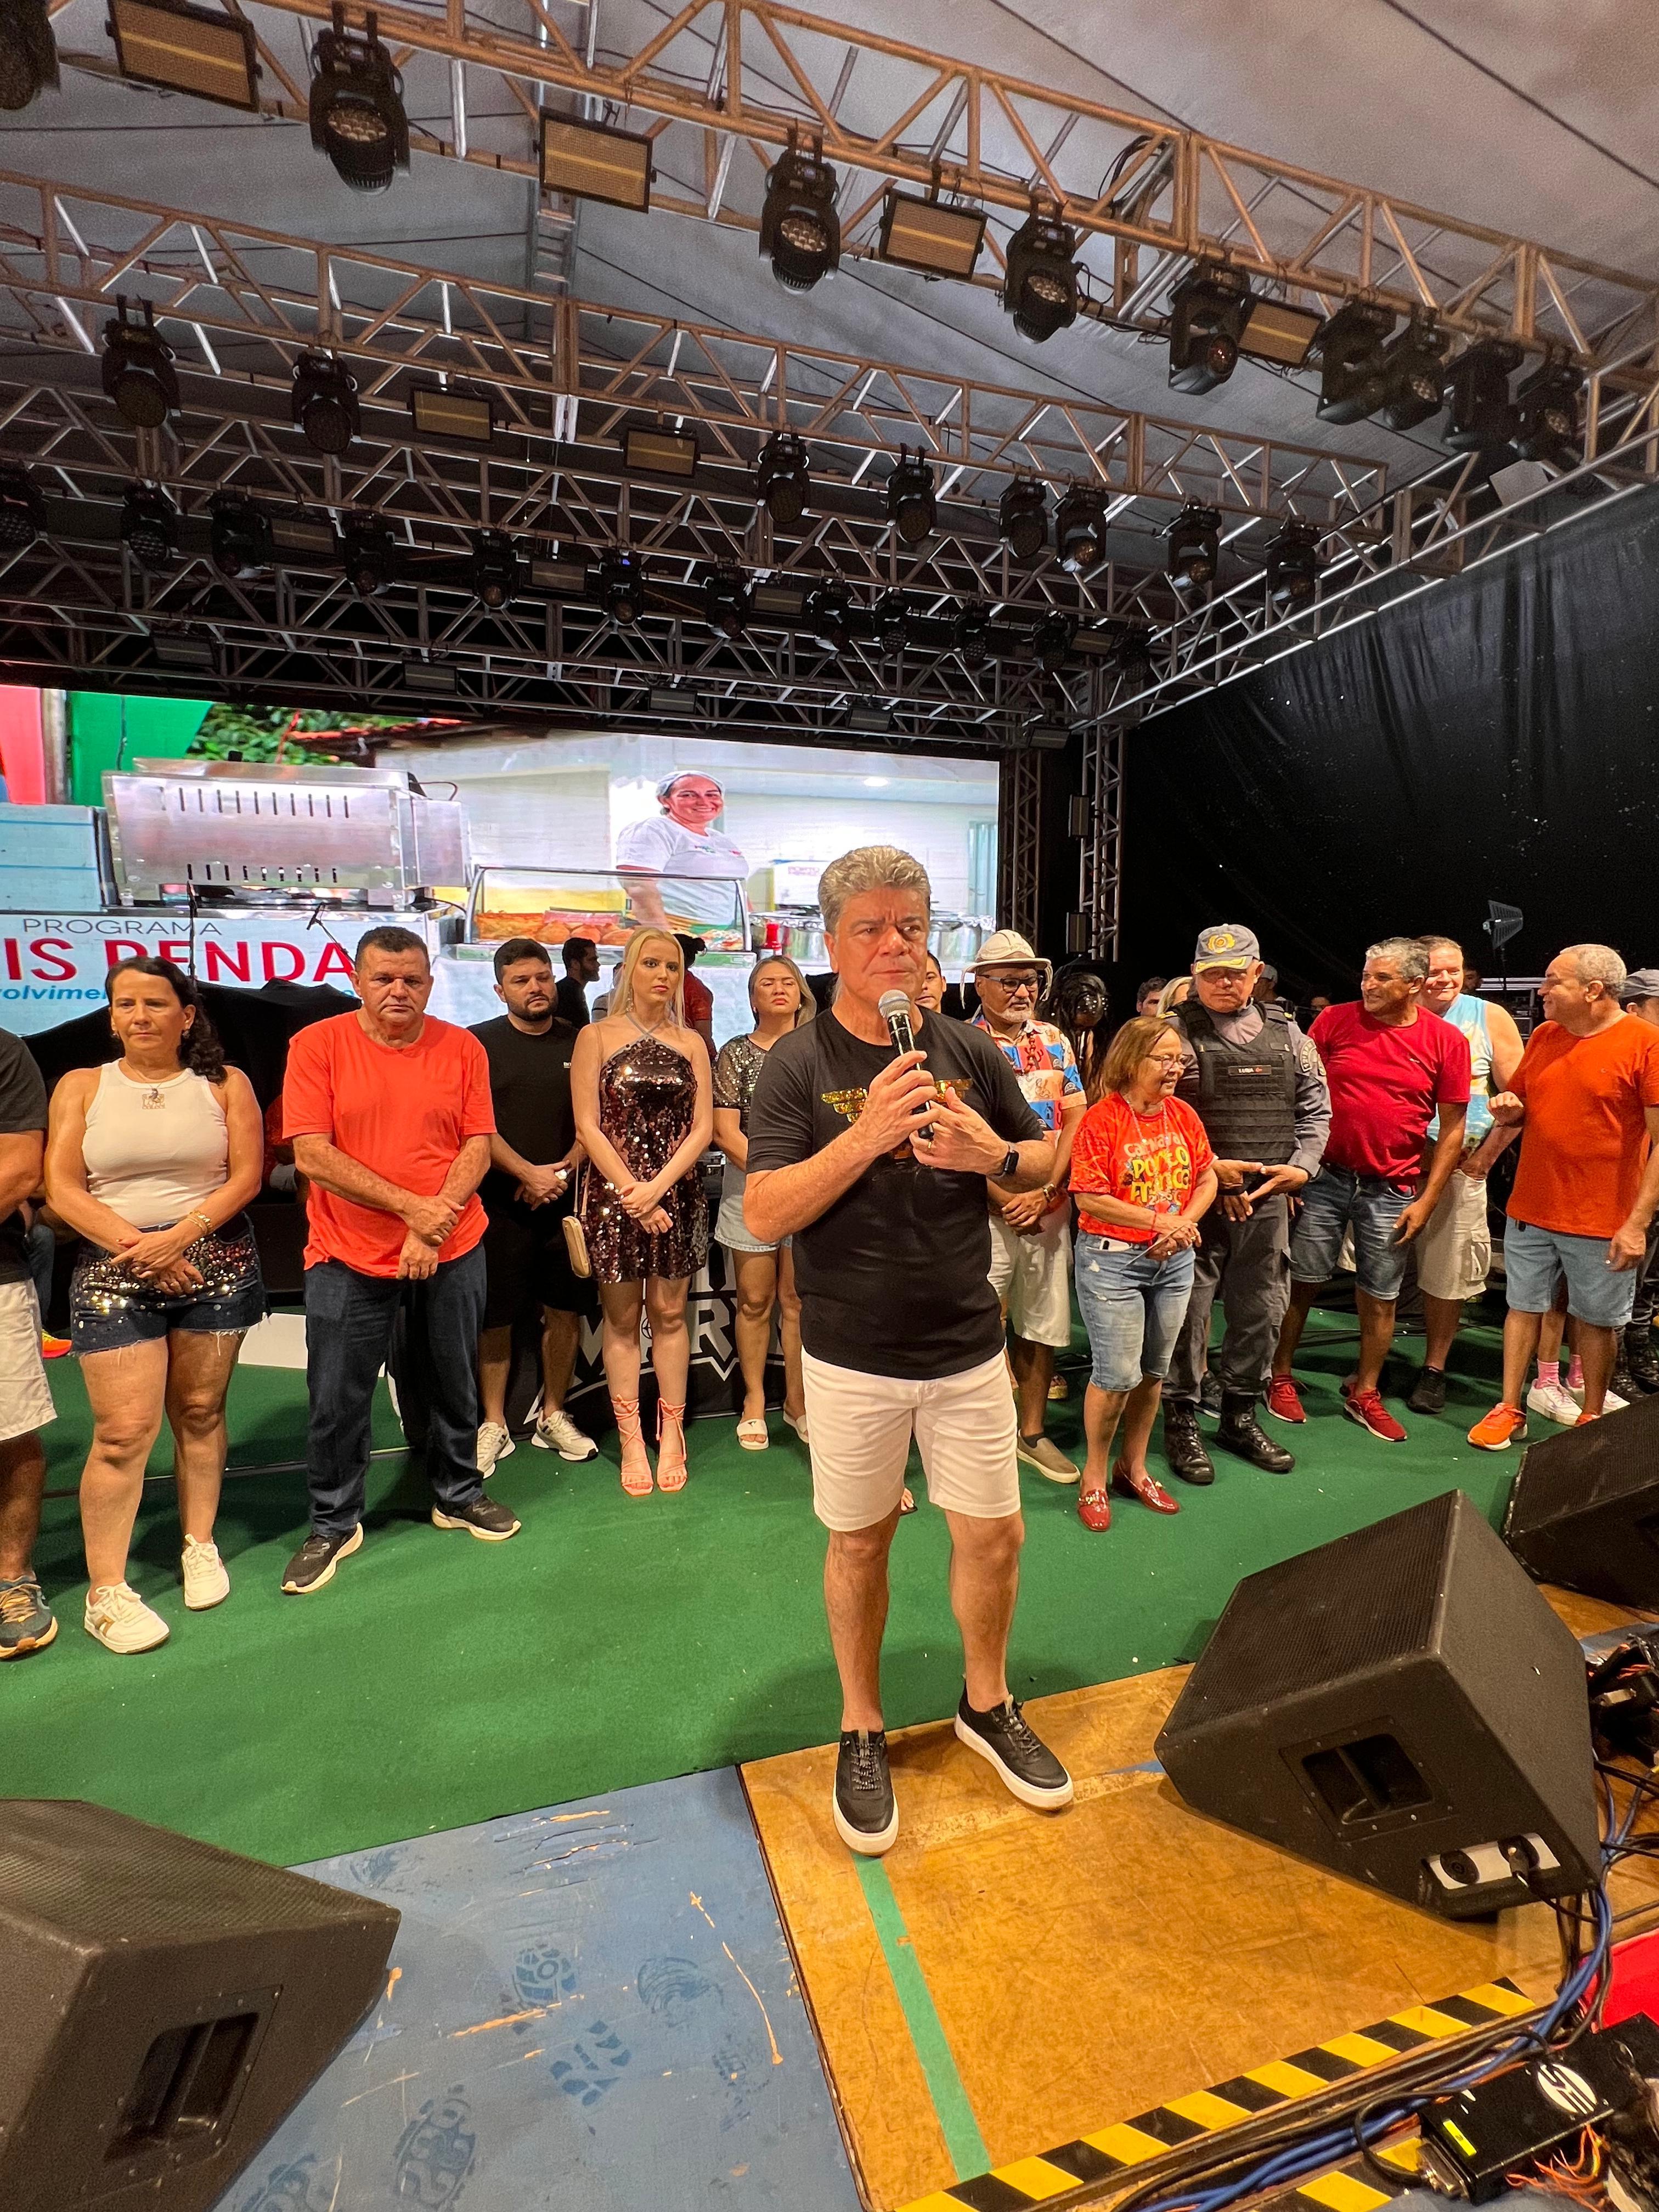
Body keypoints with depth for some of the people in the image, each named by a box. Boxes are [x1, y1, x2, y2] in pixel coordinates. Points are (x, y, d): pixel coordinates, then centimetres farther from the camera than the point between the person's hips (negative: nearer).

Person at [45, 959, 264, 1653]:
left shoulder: (225, 1084, 3)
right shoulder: (81, 1087, 5)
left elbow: (246, 1176, -4)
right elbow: (62, 1190, -3)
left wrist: (179, 1235, -16)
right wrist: (138, 1247, -13)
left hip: (216, 1264, 1)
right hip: (112, 1271, -1)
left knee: (199, 1412, 9)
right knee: (124, 1429, -5)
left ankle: (199, 1545, 25)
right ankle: (105, 1592, 6)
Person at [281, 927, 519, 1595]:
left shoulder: (462, 1049, -1)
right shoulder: (317, 1045, -6)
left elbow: (478, 1146, -3)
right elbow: (312, 1155, -12)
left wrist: (432, 1226, -15)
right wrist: (411, 1206, -17)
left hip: (452, 1250, 2)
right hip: (348, 1255, -1)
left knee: (455, 1384, 14)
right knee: (338, 1398, 7)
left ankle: (457, 1495, 36)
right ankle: (334, 1524, 29)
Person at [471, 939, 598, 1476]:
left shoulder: (578, 1043, 8)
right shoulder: (480, 1043, 1)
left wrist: (565, 1169, -7)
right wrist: (529, 1173, -13)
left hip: (566, 1199, 3)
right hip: (501, 1201, -2)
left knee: (566, 1309, 7)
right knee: (496, 1317, 4)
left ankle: (553, 1417, 24)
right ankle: (494, 1425, 19)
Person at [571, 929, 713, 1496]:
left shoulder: (691, 1042, 8)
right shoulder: (596, 1037, 1)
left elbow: (702, 1128, 1)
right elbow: (588, 1125, -5)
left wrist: (658, 1186, -11)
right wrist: (633, 1193, -12)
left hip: (678, 1193, 2)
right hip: (614, 1193, -2)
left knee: (669, 1314, 7)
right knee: (622, 1318, 5)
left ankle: (671, 1436, 18)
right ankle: (632, 1442, 15)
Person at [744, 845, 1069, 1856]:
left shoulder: (971, 1050, 0)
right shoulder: (798, 1065, -9)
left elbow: (1047, 1159, 10)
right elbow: (765, 1214, -17)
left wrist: (995, 1155, -13)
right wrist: (868, 1132, -27)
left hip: (969, 1348, 3)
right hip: (854, 1359, -2)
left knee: (995, 1536, 13)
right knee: (860, 1543, 14)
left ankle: (987, 1705, 42)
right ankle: (863, 1731, 38)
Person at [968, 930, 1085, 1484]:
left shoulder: (1054, 1040, 10)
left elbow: (1076, 1119, 5)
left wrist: (1044, 1193, -7)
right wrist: (1007, 1201, -13)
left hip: (1050, 1208, 5)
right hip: (987, 1209, -5)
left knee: (1043, 1325, 13)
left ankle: (1031, 1433, 30)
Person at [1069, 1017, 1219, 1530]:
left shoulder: (1184, 1116, 5)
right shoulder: (1102, 1119, -13)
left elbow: (1207, 1179, 9)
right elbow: (1089, 1198, -17)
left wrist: (1185, 1225, -9)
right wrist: (1161, 1221, -17)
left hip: (1174, 1260, 6)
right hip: (1112, 1260, -6)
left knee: (1153, 1372, 14)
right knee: (1117, 1374, -4)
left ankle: (1133, 1467, 33)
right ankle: (1094, 1475, 17)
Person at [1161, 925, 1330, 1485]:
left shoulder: (1287, 1034, 9)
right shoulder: (1177, 1034, -5)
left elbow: (1316, 1109, 14)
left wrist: (1302, 1167, -1)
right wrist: (1210, 1167, -15)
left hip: (1266, 1201, 5)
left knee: (1261, 1311, 14)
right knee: (1189, 1310, 2)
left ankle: (1240, 1415, 31)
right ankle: (1181, 1422, 18)